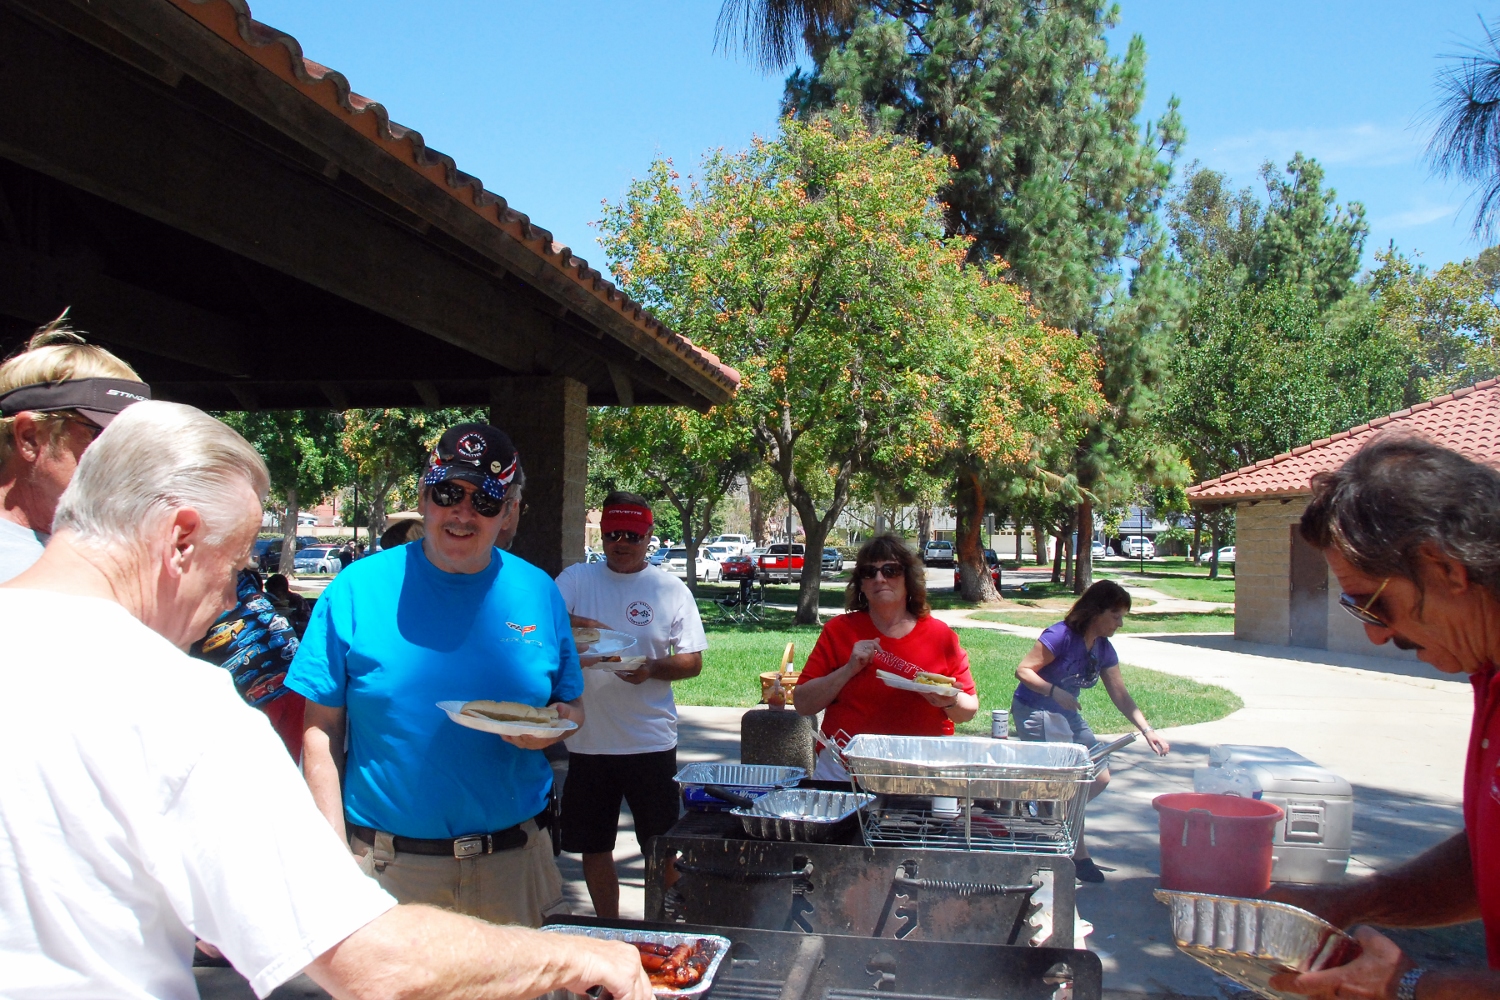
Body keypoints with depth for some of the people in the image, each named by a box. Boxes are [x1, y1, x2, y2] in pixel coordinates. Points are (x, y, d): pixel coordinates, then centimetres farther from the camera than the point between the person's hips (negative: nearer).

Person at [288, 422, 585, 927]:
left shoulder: (538, 592, 2)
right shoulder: (359, 588, -4)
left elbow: (572, 705, 11)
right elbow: (322, 730, -3)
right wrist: (334, 853, -9)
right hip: (388, 865, -2)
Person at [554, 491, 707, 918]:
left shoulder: (671, 589, 2)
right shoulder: (576, 578, 5)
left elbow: (693, 661, 1)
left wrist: (653, 668, -18)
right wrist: (577, 625, -29)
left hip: (652, 742, -2)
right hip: (587, 741, 2)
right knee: (593, 847, 13)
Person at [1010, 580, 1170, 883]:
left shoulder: (1104, 650, 4)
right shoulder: (1061, 636, -20)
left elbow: (1120, 695, 7)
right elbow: (1023, 671, -19)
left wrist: (1147, 730, -2)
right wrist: (1056, 692, -31)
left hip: (1068, 715, 9)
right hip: (1035, 712, -9)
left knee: (1099, 779, 5)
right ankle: (1079, 857, 0)